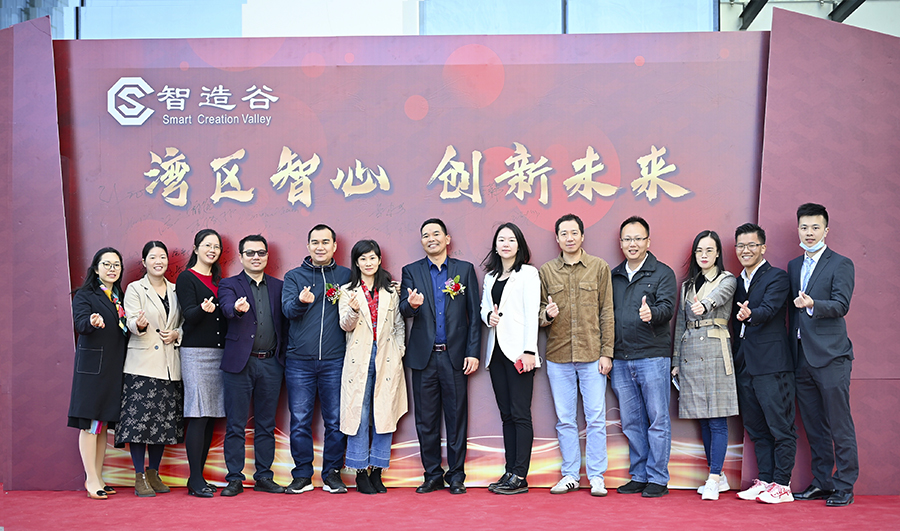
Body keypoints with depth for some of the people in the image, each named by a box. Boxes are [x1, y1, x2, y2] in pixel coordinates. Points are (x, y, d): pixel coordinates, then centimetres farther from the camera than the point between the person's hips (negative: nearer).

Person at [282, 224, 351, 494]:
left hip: (335, 360, 0)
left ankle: (332, 474, 15)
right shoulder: (294, 276, 9)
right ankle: (302, 475, 15)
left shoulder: (346, 275, 10)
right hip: (299, 360, 0)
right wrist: (301, 301, -26)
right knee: (300, 421, 3)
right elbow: (288, 309, -7)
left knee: (336, 421, 2)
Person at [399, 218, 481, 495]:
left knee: (456, 417, 3)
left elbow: (474, 314, 5)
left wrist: (473, 353, -3)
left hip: (455, 356, -1)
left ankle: (456, 475, 13)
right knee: (426, 419, 6)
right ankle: (433, 475, 17)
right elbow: (403, 309, -1)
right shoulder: (411, 271, 9)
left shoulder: (465, 269, 7)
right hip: (424, 357, 1)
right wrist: (412, 304, -25)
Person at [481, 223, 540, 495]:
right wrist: (488, 316, -1)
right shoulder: (490, 276, 17)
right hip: (496, 350, 6)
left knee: (520, 414, -6)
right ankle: (510, 471, 11)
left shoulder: (528, 273, -1)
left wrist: (529, 350, -15)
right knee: (506, 414, 7)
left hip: (518, 350, -6)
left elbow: (531, 314, -7)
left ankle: (520, 477, -5)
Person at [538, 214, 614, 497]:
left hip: (592, 355, -2)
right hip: (558, 356, 2)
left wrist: (607, 353, -4)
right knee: (565, 420, 8)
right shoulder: (546, 271, 8)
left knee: (596, 418, 0)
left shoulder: (599, 267, 4)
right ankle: (570, 475, 18)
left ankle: (597, 476, 10)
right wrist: (547, 314, -11)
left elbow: (607, 312, 2)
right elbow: (540, 311, 13)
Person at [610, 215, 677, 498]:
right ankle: (639, 476, 20)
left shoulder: (663, 273, 1)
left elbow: (667, 307, -12)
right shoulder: (613, 276, 15)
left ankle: (657, 478, 9)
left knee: (658, 420, 0)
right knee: (631, 422, 10)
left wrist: (652, 313, -34)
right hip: (620, 359, 5)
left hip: (652, 356, -4)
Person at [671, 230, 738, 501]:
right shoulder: (687, 285, 18)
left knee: (717, 418, -6)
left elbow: (719, 295, -22)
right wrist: (676, 362, 15)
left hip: (715, 351, -5)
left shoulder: (728, 279, 3)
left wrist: (705, 304, -45)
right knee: (703, 420, 7)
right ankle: (719, 476, 15)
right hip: (690, 353, 5)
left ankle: (714, 479, -6)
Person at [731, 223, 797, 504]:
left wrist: (749, 314, -42)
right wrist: (734, 359, 11)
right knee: (756, 428, 11)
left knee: (780, 427, -2)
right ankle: (764, 480, 19)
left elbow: (768, 309, -21)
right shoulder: (738, 282, 17)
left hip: (772, 365, -7)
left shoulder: (777, 277, -4)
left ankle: (782, 485, 3)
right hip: (744, 365, 7)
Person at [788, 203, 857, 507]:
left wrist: (812, 304, -33)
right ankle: (822, 482, 22)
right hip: (802, 357, 6)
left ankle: (844, 487, 7)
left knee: (840, 426, -1)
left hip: (831, 357, -6)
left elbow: (841, 305, -15)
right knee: (814, 427, 12)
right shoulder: (794, 266, 16)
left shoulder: (841, 264, -3)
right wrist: (791, 352, 11)